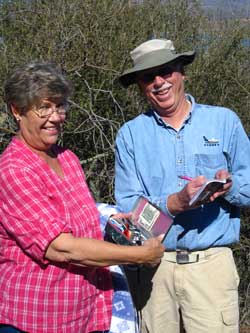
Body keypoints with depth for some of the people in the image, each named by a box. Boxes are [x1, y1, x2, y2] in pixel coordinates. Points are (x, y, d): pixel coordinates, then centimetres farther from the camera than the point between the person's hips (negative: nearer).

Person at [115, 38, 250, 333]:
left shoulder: (224, 121, 5)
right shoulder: (130, 135, 5)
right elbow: (127, 206, -3)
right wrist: (174, 203, -20)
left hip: (212, 263, 0)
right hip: (153, 265, 1)